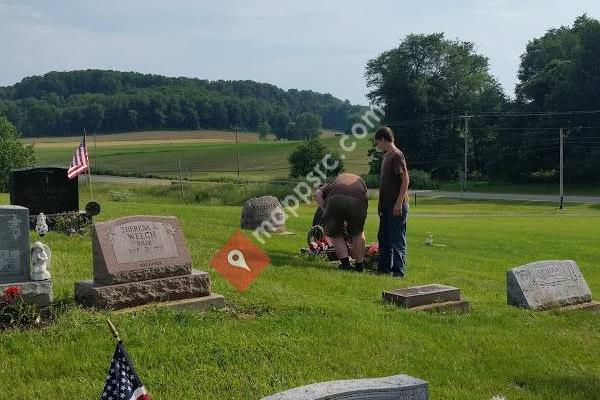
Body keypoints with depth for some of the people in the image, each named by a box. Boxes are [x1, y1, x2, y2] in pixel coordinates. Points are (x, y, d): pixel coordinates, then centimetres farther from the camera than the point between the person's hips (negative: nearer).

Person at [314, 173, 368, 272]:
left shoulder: (337, 179, 39)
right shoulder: (360, 181, 40)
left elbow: (317, 193, 19)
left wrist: (325, 210, 15)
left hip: (334, 199, 0)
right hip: (357, 201, 0)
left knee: (336, 234, 22)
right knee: (357, 234, 25)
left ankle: (345, 262, 12)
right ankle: (359, 264, 28)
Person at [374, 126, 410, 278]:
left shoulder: (397, 155, -13)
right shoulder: (386, 156, 15)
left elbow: (405, 180, -18)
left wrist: (399, 203, -21)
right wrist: (381, 205, 19)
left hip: (396, 206, -10)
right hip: (387, 205, 10)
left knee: (397, 239, -6)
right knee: (383, 237, 15)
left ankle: (399, 270, -2)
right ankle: (384, 267, 24)